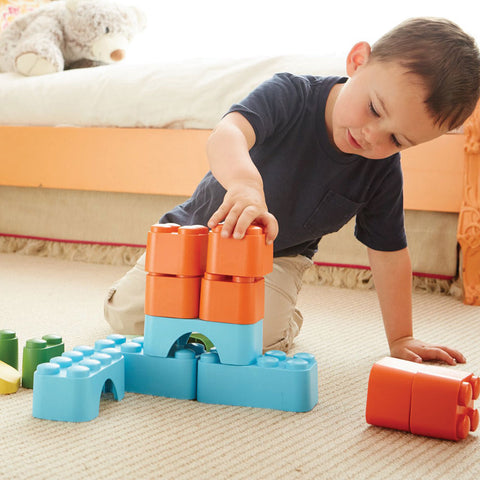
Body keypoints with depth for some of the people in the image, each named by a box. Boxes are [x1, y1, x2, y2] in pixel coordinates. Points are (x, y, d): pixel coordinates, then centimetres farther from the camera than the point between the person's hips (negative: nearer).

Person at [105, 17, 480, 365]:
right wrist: (245, 183, -71)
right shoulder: (291, 95, -29)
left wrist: (401, 338, -6)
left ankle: (287, 317, 10)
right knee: (128, 315, -7)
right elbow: (227, 134, -48)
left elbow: (388, 250, -7)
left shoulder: (383, 170, -18)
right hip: (202, 230, 0)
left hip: (277, 258, 1)